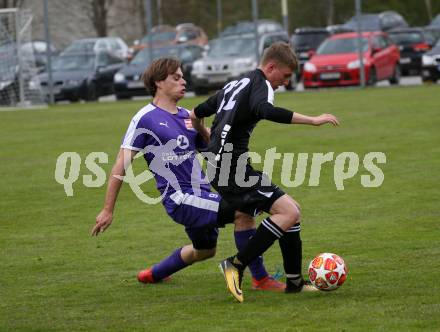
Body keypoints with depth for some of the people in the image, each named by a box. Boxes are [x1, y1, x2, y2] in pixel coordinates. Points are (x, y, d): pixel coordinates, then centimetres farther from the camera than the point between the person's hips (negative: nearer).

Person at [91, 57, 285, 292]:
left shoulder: (187, 116, 14)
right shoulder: (145, 118, -7)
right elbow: (121, 166, -7)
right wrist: (107, 210, -8)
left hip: (201, 195, 9)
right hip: (180, 199, -9)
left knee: (204, 250, 26)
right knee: (242, 211, -23)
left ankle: (153, 275, 47)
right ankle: (260, 279, -14)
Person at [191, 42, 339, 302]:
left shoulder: (235, 85, 22)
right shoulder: (261, 85, -6)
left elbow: (196, 115, 32)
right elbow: (266, 110, -32)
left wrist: (209, 138, 53)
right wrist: (313, 120, -29)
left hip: (221, 167, 10)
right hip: (233, 170, -10)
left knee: (292, 209, 14)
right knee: (289, 212, -20)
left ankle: (294, 280, 13)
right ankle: (237, 265, -17)